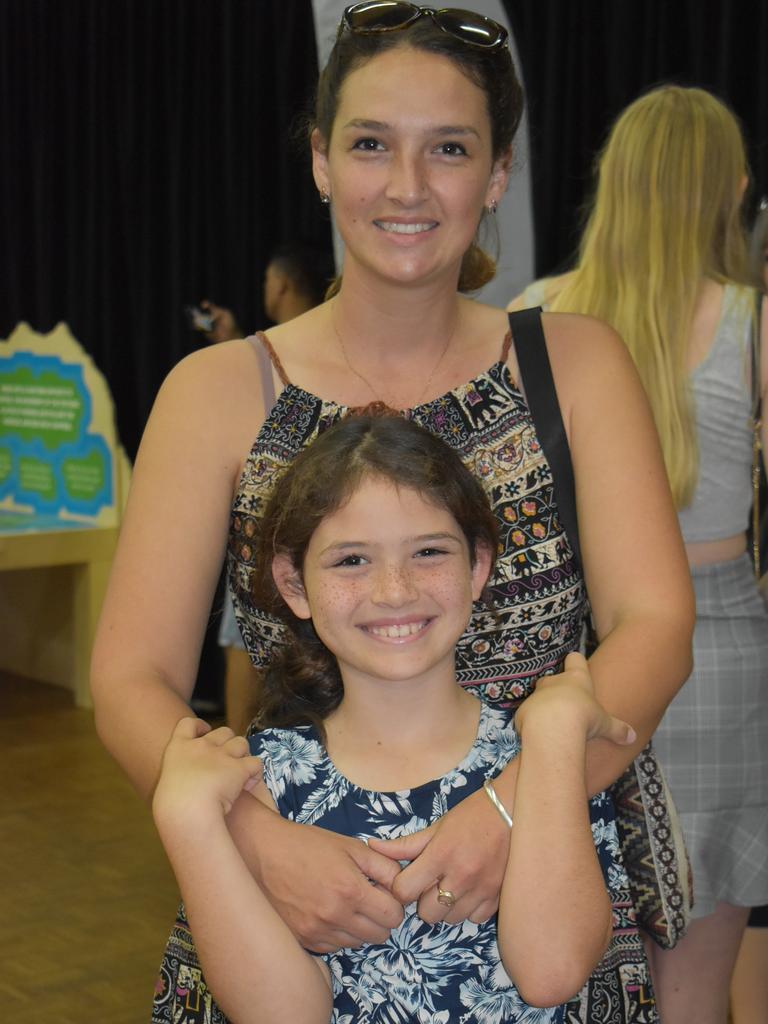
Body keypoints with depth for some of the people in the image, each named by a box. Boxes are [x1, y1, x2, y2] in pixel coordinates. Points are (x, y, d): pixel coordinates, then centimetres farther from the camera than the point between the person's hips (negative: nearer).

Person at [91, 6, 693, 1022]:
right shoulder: (219, 392, -2)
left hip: (545, 898, 1)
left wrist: (512, 804, -26)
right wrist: (261, 839, -26)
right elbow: (132, 686, -8)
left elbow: (656, 626, -9)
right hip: (298, 912, 0)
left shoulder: (575, 362, 0)